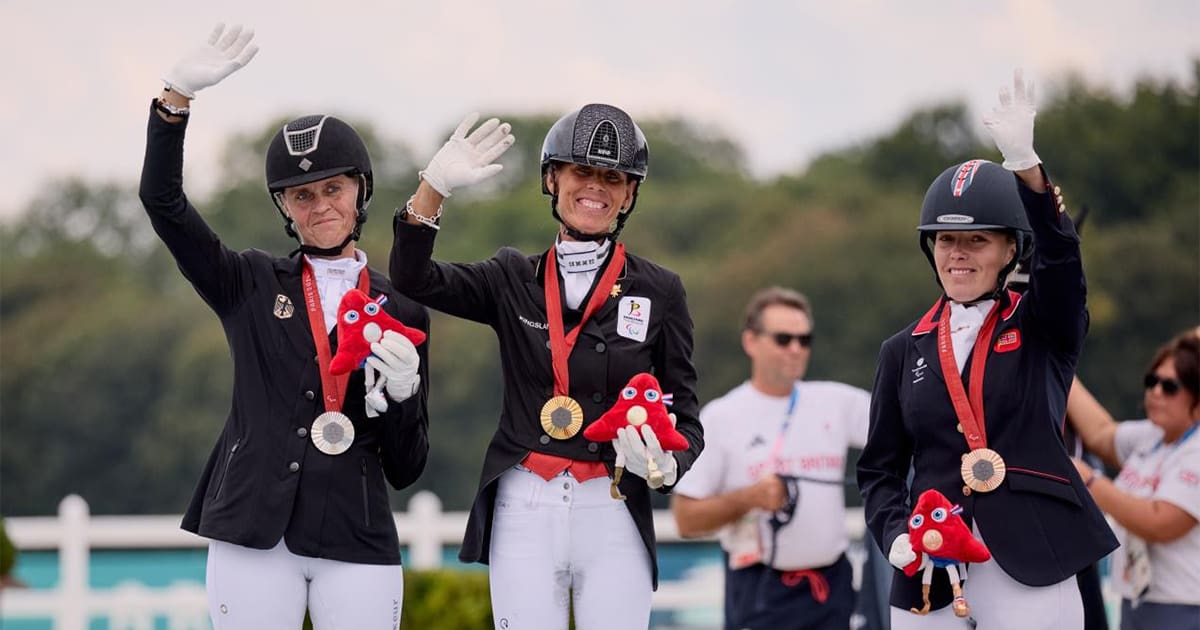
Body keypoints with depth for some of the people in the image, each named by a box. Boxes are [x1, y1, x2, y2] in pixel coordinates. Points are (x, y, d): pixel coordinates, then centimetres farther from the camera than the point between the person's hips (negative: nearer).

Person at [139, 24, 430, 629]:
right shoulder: (252, 287, 9)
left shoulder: (401, 311, 10)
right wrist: (177, 95, -16)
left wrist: (402, 395, -9)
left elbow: (406, 468, 10)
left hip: (357, 542, 1)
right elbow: (163, 202, -5)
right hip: (253, 535, 0)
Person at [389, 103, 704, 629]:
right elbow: (412, 279, -5)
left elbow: (684, 420, 7)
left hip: (613, 513, -1)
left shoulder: (658, 291, 5)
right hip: (524, 510, 1)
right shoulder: (514, 280, 9)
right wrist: (435, 187, -18)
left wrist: (666, 466, -15)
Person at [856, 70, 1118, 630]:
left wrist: (1024, 162, -29)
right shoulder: (904, 351, 12)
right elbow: (879, 469, 13)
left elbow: (1059, 254, -13)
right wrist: (895, 536, -8)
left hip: (1031, 570, -2)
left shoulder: (1043, 327, 6)